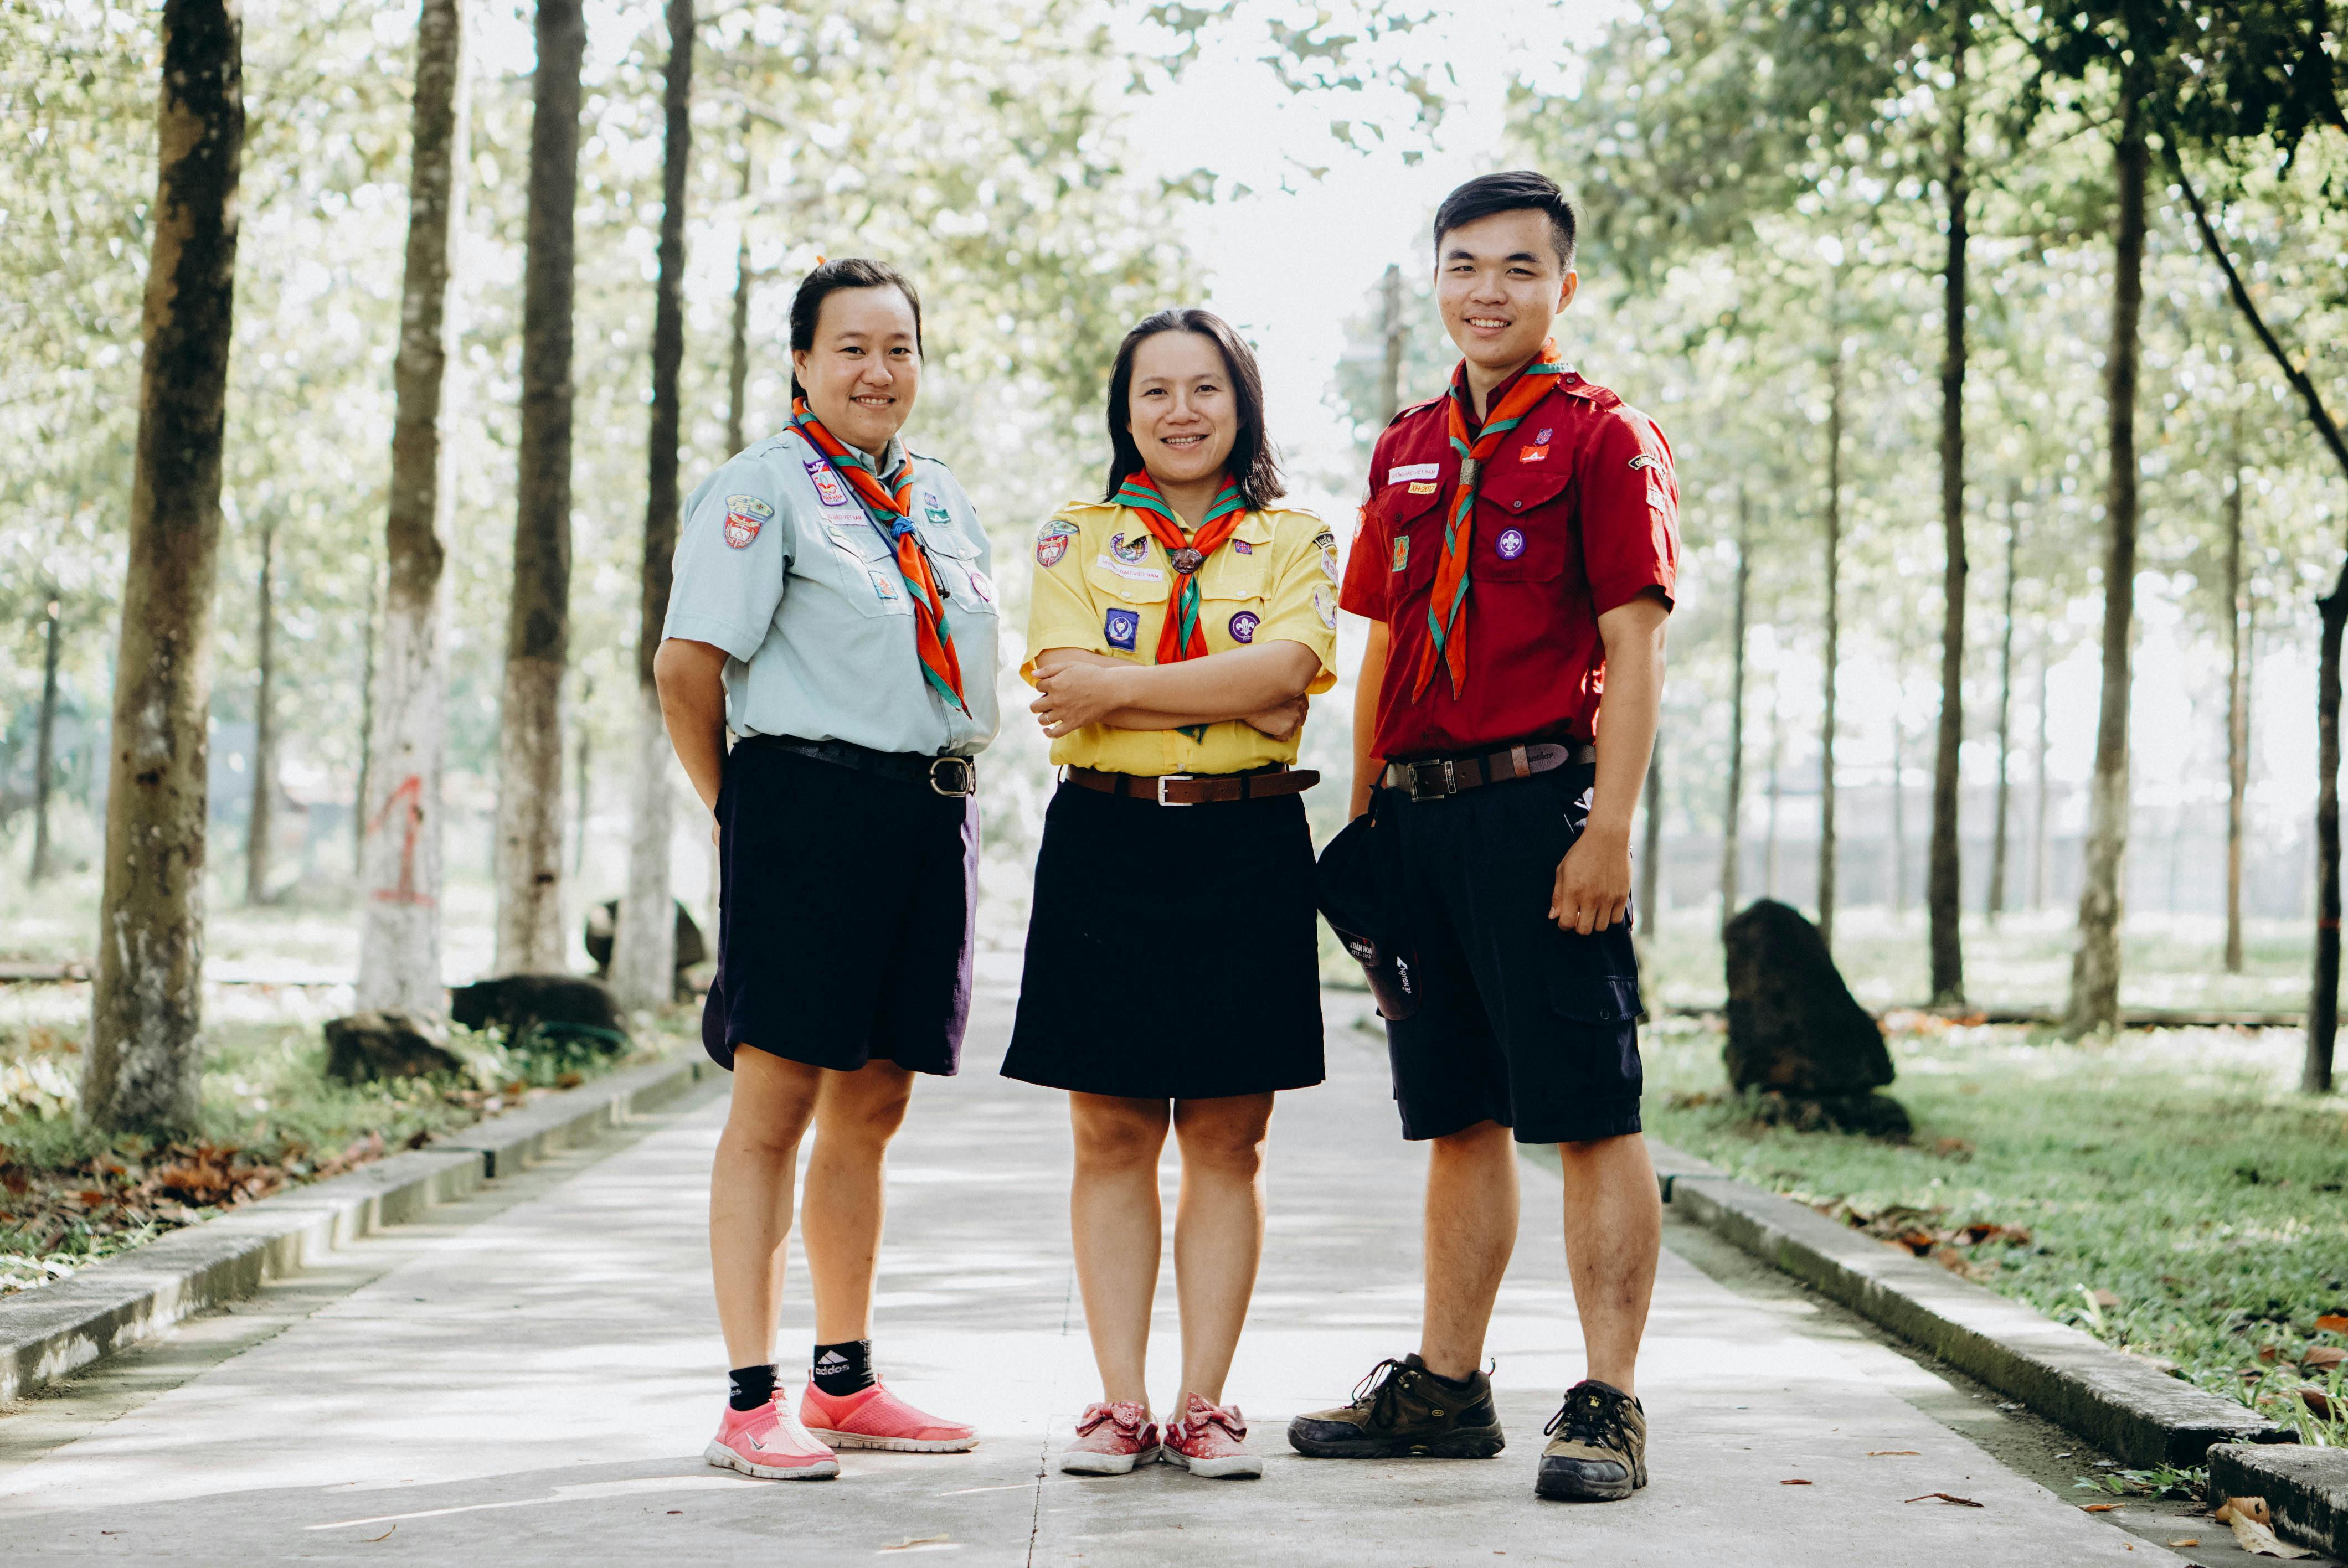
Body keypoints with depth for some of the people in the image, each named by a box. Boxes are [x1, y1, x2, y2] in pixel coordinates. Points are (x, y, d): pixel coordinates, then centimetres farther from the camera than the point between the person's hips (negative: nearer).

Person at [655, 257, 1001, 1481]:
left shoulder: (939, 498, 18)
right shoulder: (763, 489, -4)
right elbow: (687, 666, -9)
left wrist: (946, 796, 15)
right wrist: (740, 808, -3)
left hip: (935, 813, 7)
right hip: (810, 804, -7)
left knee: (871, 1107, 14)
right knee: (775, 1104, -5)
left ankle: (844, 1383, 25)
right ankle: (752, 1403, -1)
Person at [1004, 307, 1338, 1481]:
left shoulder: (1295, 542, 8)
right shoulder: (1077, 537, 10)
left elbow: (1285, 666, -11)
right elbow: (1066, 684, -6)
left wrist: (1123, 689, -12)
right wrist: (1231, 701, -12)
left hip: (1249, 847, 0)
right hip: (1105, 843, 0)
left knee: (1226, 1139, 1)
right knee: (1112, 1133, 1)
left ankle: (1205, 1402, 5)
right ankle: (1120, 1403, 5)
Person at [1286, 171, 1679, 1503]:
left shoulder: (1603, 436, -1)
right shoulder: (1409, 448, 18)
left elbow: (1634, 649, -9)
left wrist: (1607, 832, -17)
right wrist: (1364, 819, 15)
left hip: (1540, 799, -6)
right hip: (1421, 808, 7)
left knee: (1592, 1114, -5)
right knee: (1460, 1114, 12)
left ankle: (1611, 1406, -2)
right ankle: (1449, 1385, 20)